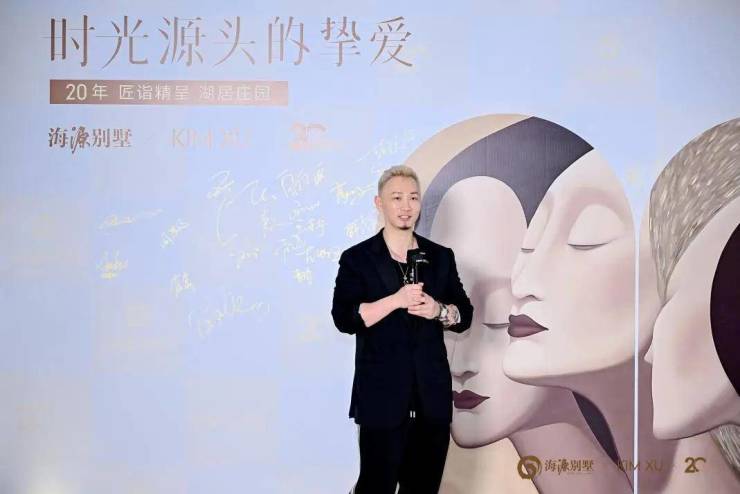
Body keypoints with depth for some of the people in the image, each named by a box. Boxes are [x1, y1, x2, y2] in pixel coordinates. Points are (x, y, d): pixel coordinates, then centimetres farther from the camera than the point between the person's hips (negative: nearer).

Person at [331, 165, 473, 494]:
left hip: (431, 393, 4)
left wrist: (438, 310, -12)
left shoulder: (440, 257, 11)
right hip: (382, 394, -3)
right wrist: (396, 300, -21)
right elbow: (344, 318, -11)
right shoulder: (357, 258, 0)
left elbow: (465, 316, 9)